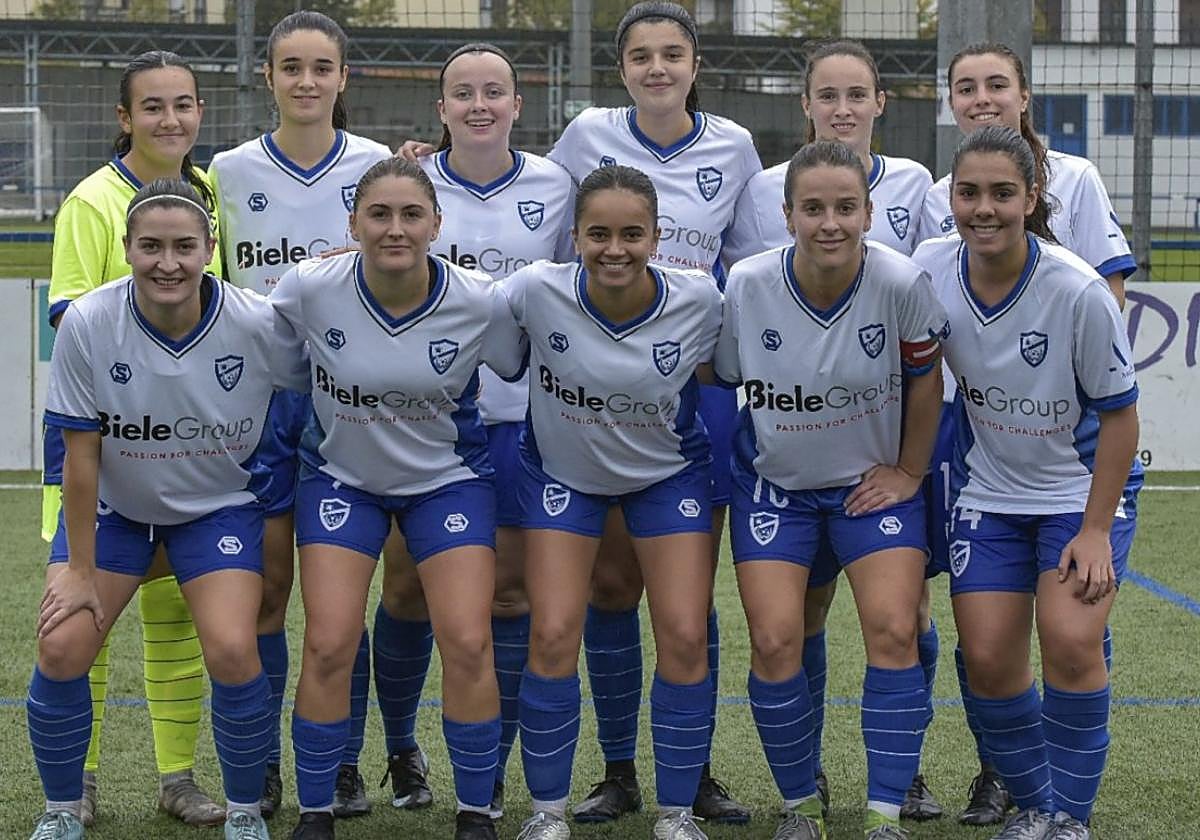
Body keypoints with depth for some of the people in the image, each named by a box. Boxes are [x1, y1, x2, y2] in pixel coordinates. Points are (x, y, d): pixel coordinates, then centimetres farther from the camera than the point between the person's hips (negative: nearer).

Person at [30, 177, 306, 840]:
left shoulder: (258, 325, -24)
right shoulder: (88, 324, -22)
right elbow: (81, 454, -15)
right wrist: (80, 570, -12)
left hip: (220, 506, -1)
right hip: (112, 506, 1)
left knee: (232, 652, -19)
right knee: (61, 647, -14)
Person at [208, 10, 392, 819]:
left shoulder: (378, 166, 2)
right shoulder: (230, 171, 4)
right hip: (257, 394, 1)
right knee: (264, 587, 2)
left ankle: (343, 766, 13)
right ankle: (260, 770, 13)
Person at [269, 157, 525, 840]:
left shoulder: (481, 302, -20)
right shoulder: (310, 289, -20)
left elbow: (529, 372, 0)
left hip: (450, 480, 0)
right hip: (342, 477, 0)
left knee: (468, 644, -10)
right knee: (329, 646, -9)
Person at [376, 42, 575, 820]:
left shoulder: (555, 187, 3)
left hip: (520, 417, 1)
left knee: (509, 594, 3)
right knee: (407, 590, 4)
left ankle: (491, 774, 14)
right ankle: (402, 749, 27)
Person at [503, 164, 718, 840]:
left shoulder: (698, 301, -24)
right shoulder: (538, 291, -28)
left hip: (670, 473, 0)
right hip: (563, 471, 0)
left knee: (685, 639, -6)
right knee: (554, 637, -8)